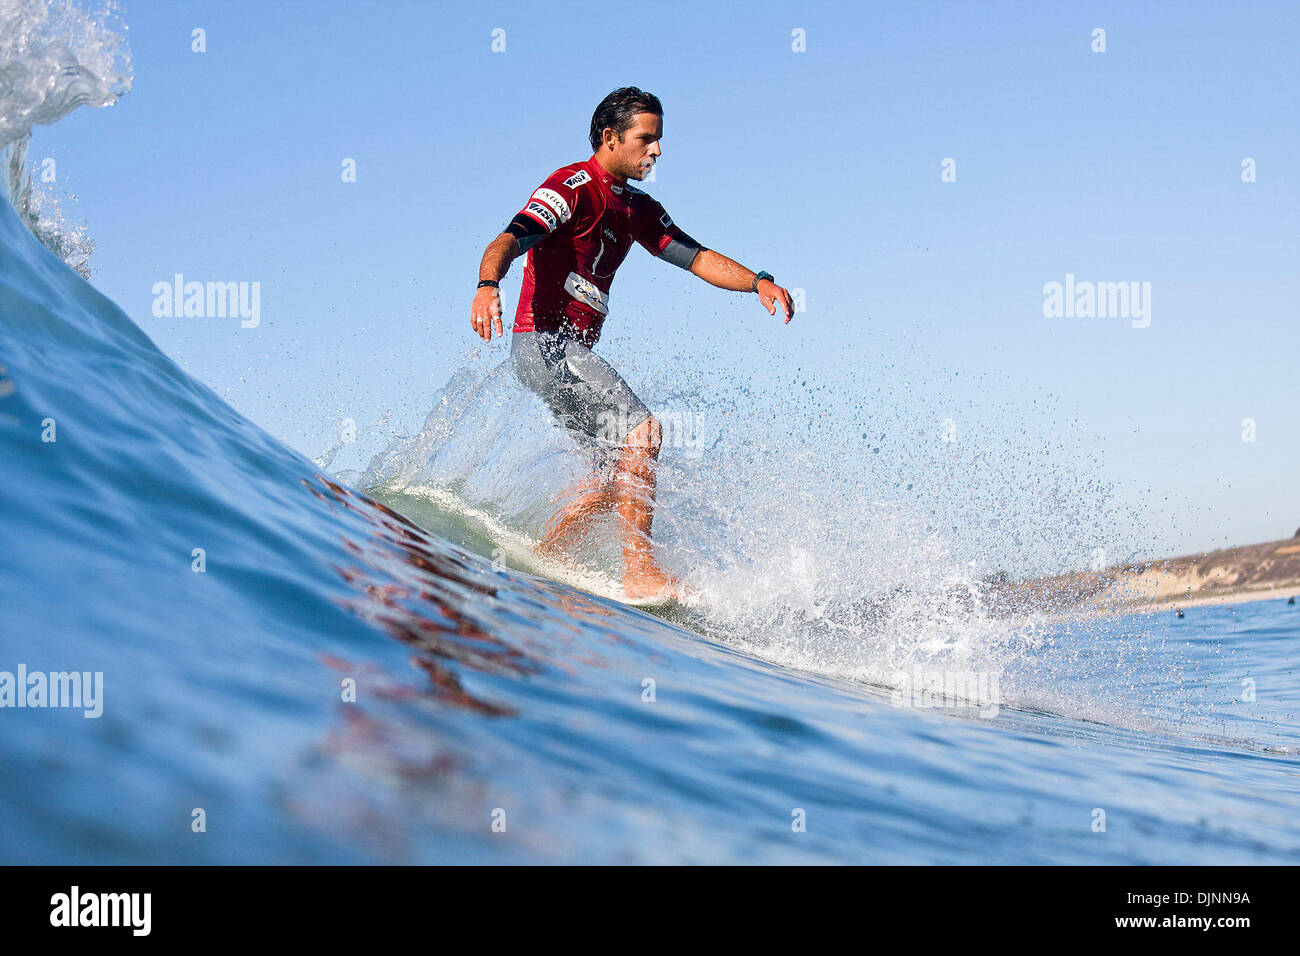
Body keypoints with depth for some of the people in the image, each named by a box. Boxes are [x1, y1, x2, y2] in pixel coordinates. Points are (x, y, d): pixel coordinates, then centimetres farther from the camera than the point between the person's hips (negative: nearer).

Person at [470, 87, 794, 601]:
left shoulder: (636, 208, 16)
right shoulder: (572, 187, -11)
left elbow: (694, 256, 14)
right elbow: (509, 240, -24)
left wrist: (758, 282, -3)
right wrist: (488, 285, -46)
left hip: (574, 354, 10)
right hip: (544, 342, -10)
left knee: (619, 470, 9)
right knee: (643, 432, -19)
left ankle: (540, 560, 17)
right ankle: (641, 572, -19)